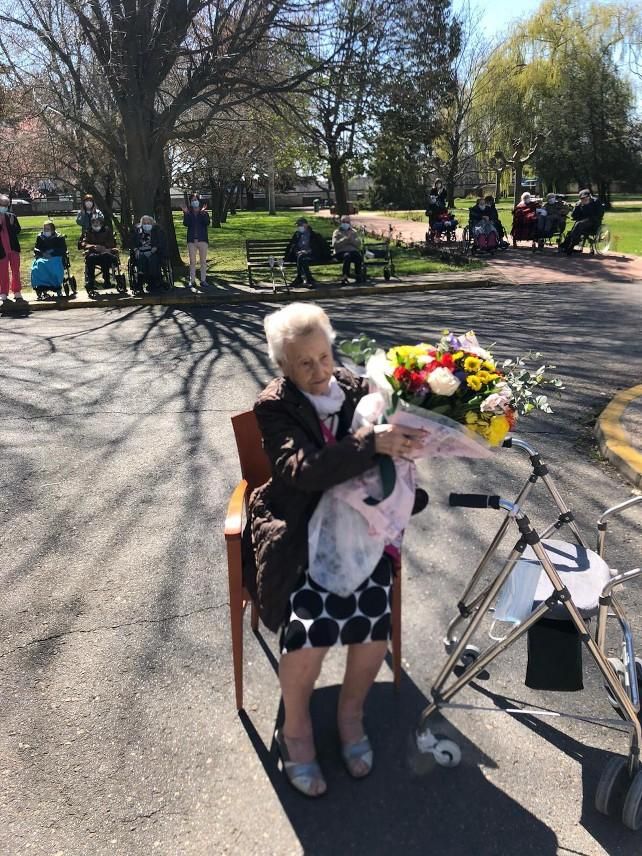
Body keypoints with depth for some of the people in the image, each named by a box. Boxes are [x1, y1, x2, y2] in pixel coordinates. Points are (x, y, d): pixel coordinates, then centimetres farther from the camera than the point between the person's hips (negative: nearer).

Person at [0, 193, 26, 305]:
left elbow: (18, 231, 2)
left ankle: (17, 293, 12)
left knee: (16, 271, 6)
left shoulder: (12, 217, 5)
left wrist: (12, 224, -15)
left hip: (13, 248, 2)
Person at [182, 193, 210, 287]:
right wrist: (185, 213, -16)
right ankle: (192, 280, 3)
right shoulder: (189, 213, 8)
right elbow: (186, 223, -7)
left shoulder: (204, 213, 5)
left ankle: (203, 280, 8)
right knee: (192, 261, 1)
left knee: (203, 261, 3)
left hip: (202, 240, -1)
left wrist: (203, 213, -21)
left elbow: (207, 222, -12)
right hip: (191, 240, 1)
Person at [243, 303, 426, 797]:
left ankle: (351, 712, 11)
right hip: (298, 534, -2)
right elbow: (304, 470, -23)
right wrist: (373, 443, -35)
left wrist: (403, 438, -17)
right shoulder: (274, 407, -6)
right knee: (310, 626, -25)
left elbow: (391, 441, 7)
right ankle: (296, 728, 8)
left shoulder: (358, 390, 5)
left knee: (375, 617, -22)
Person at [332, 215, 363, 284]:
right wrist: (345, 239, -8)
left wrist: (351, 239, -7)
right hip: (341, 252, -2)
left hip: (353, 251, 2)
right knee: (347, 255, -39)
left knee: (358, 257, -34)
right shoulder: (337, 232, 16)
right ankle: (345, 277, -44)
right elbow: (335, 244, -1)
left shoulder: (354, 232, 24)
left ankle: (358, 275, -22)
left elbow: (359, 243, 9)